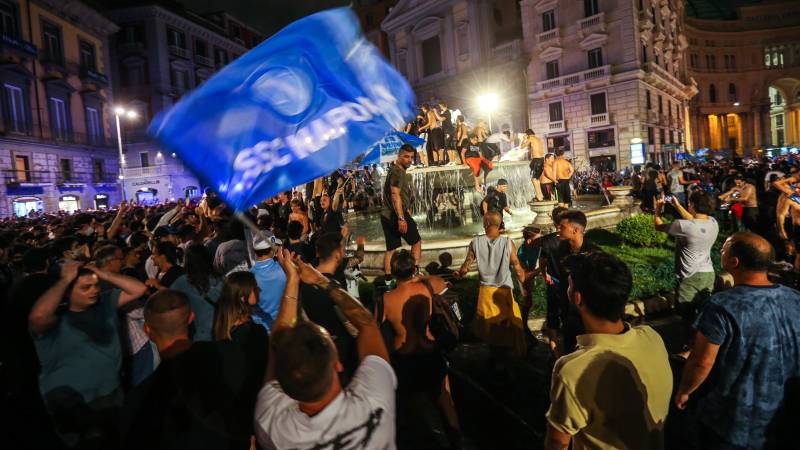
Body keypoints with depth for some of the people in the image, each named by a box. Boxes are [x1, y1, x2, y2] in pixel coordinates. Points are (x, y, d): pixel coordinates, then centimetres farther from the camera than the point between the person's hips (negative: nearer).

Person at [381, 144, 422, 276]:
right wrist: (401, 218, -27)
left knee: (391, 248, 9)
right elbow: (395, 196, -23)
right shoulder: (397, 172, -13)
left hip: (387, 215, 9)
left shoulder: (399, 171, 20)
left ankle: (387, 276, 8)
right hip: (396, 215, -9)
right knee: (417, 241, 5)